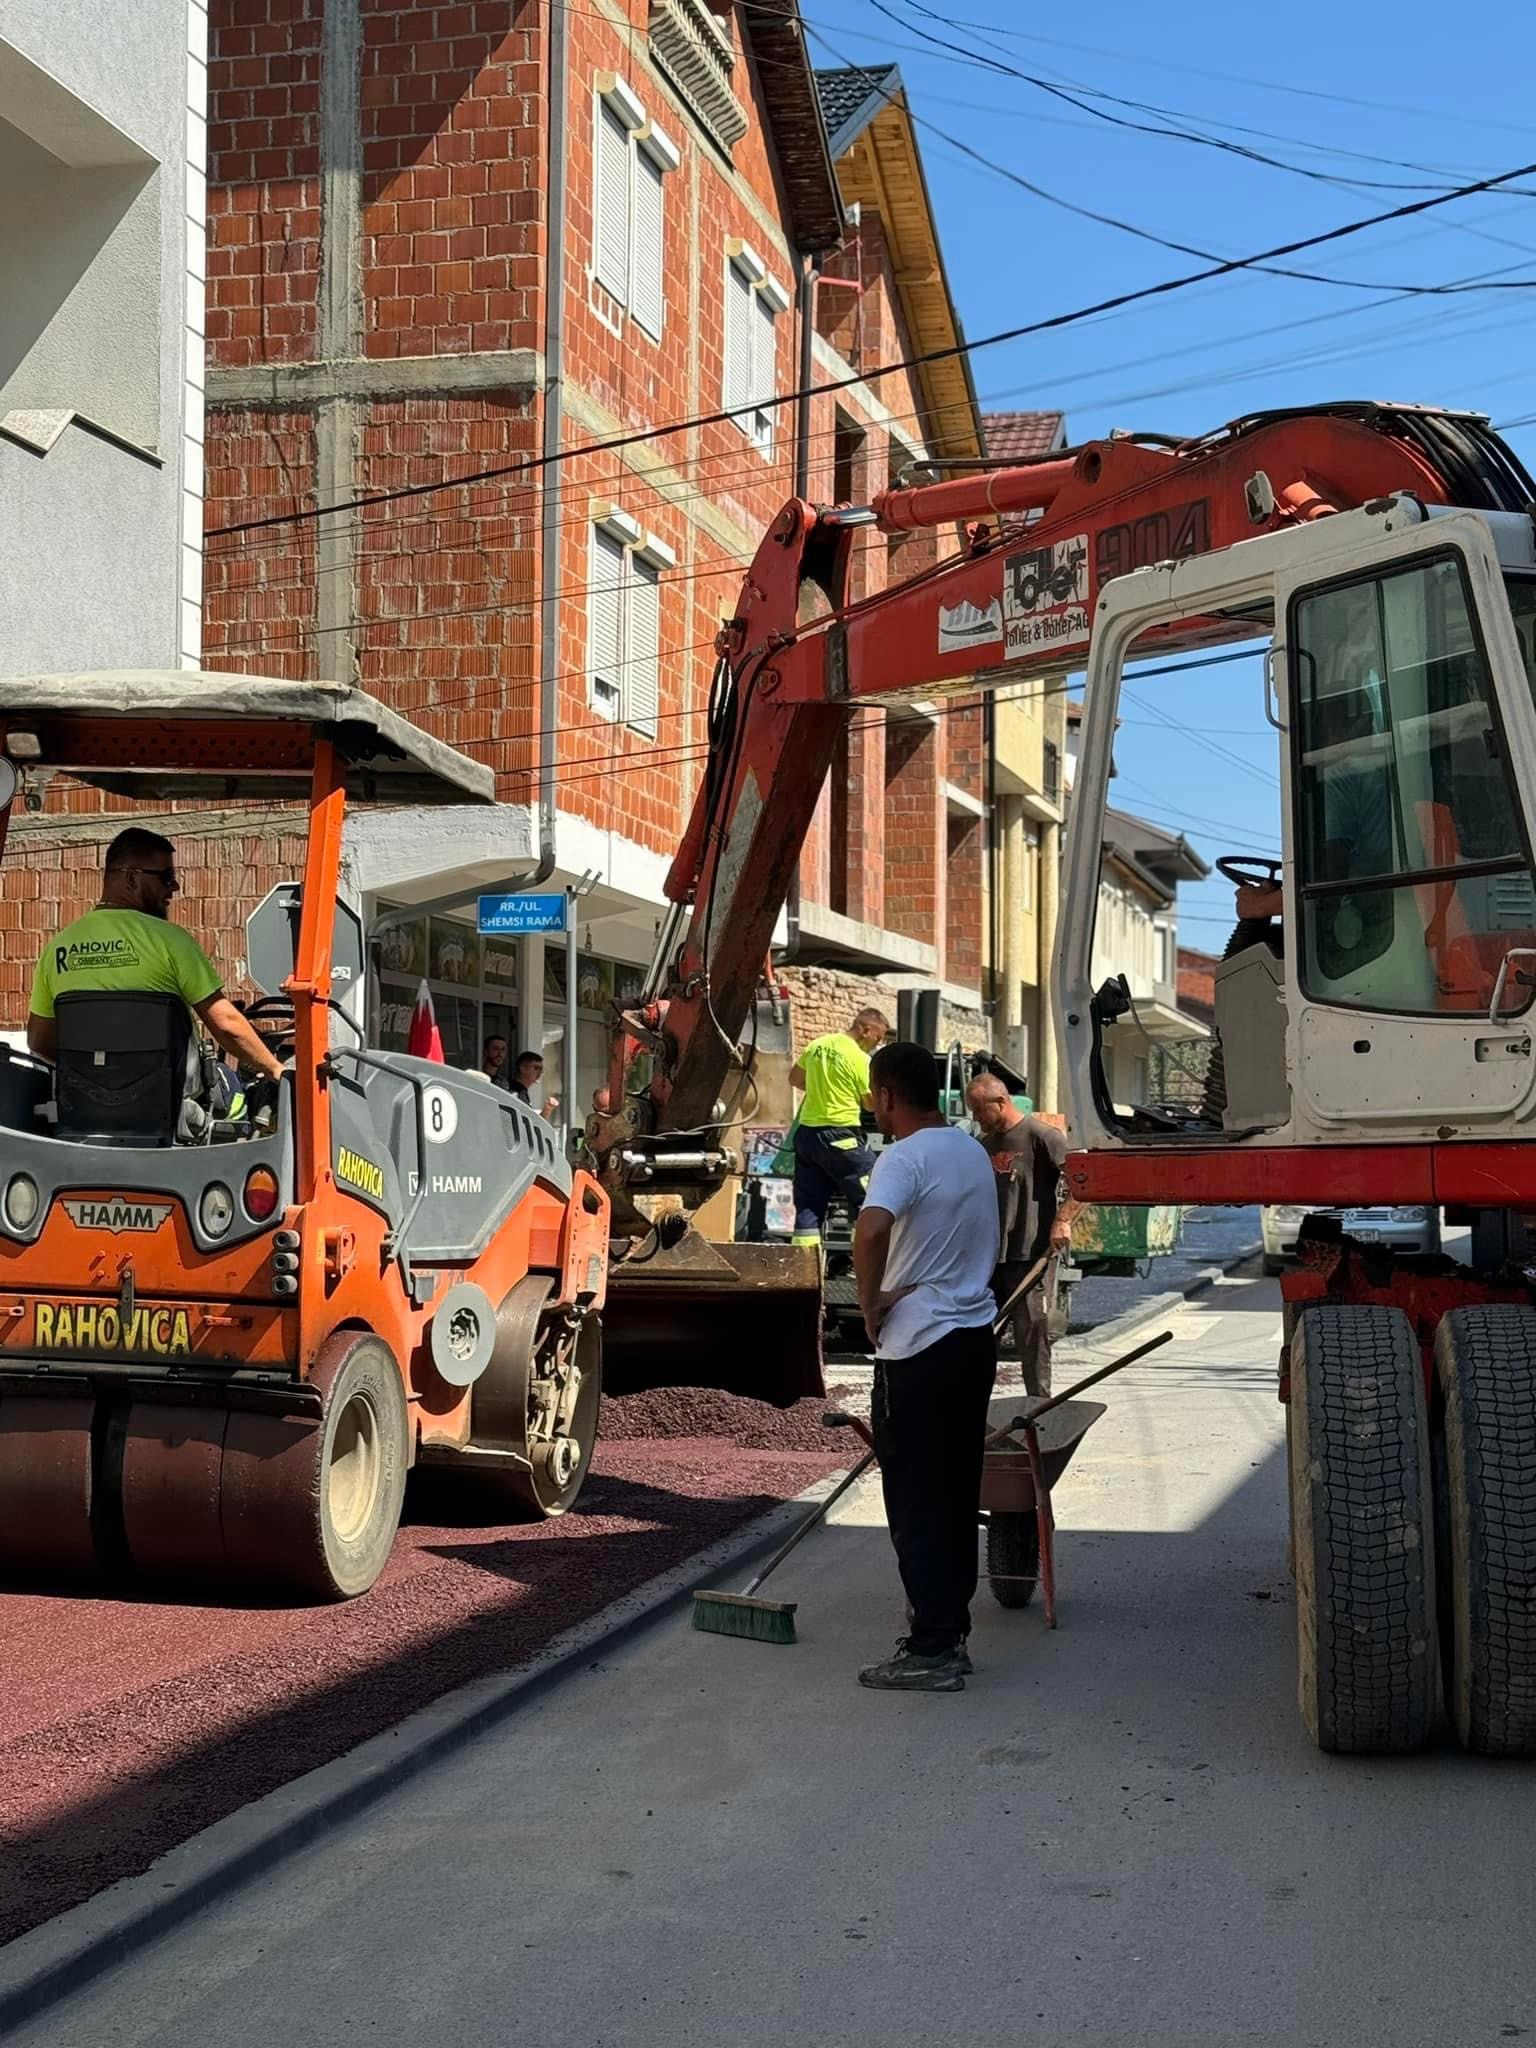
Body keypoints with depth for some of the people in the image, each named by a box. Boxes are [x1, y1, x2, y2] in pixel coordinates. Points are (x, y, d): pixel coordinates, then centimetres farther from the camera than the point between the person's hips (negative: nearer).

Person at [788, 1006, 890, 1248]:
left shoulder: (816, 1045, 9)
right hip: (840, 1137, -7)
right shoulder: (860, 1059, -12)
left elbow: (794, 1079, 21)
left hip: (806, 1132, 7)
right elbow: (871, 1103, -4)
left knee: (807, 1207, 9)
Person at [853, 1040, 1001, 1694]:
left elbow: (871, 1230, -35)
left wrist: (871, 1303, -19)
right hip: (975, 1334, 9)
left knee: (917, 1500, -2)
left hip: (921, 1348, -9)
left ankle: (932, 1651, 0)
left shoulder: (906, 1157, -16)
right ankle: (951, 1630, 22)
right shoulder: (972, 1151, 12)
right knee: (956, 1493, 15)